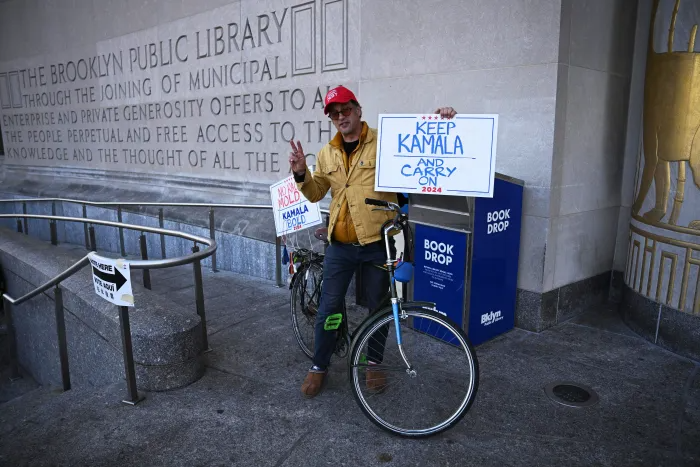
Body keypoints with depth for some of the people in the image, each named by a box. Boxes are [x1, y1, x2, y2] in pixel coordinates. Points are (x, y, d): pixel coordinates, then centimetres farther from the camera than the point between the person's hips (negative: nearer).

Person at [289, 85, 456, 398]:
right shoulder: (327, 154, 10)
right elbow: (315, 193, 11)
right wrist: (301, 174, -8)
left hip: (377, 243, -2)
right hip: (340, 246, 3)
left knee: (378, 307, 13)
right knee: (329, 307, 8)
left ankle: (373, 363, 34)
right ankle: (319, 366, 26)